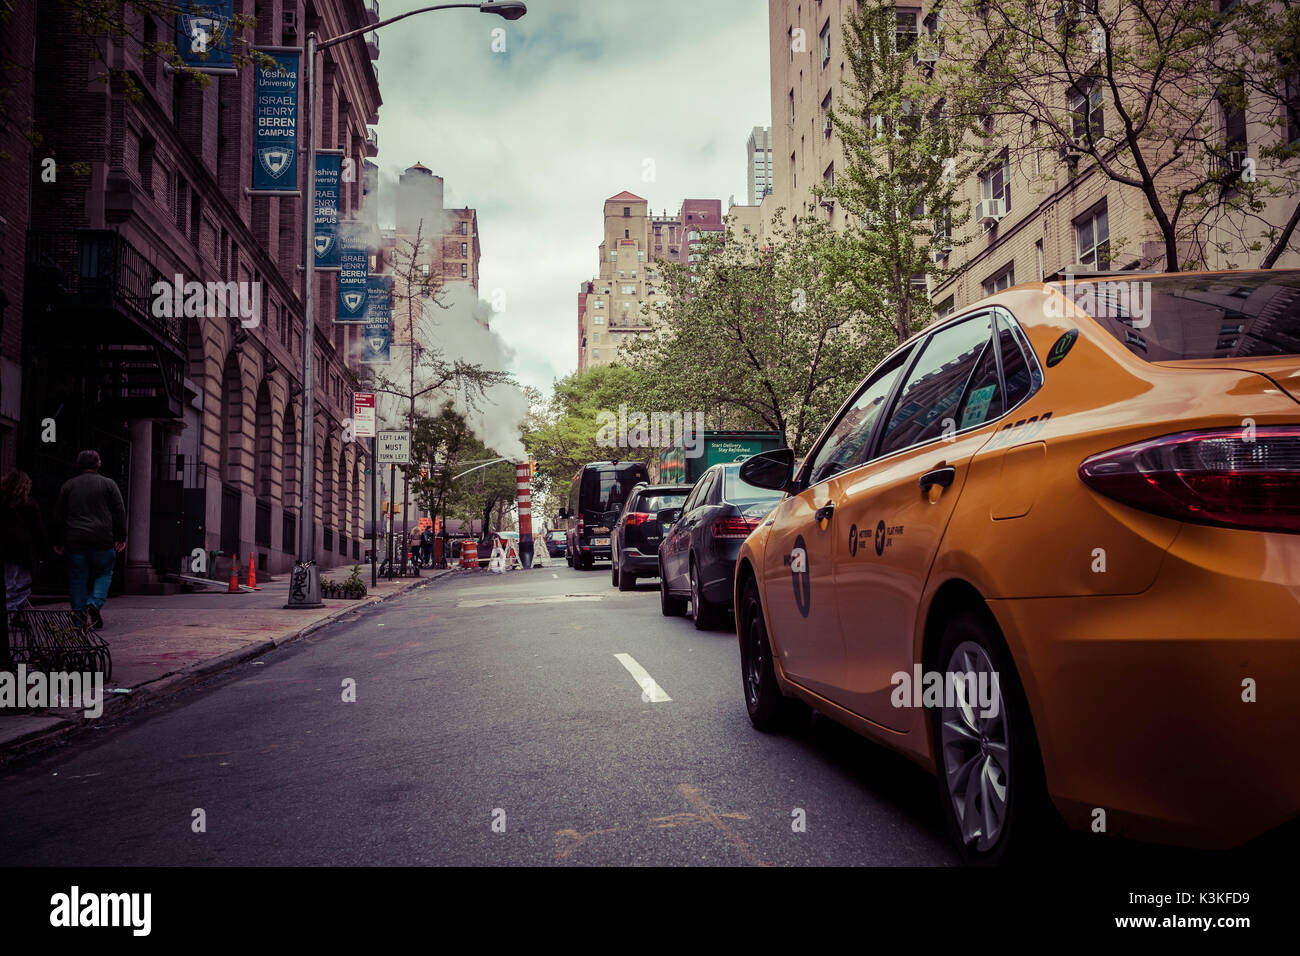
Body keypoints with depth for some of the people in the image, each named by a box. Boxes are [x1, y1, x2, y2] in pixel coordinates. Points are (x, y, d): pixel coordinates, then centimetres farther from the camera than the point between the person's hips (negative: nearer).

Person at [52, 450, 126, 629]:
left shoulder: (68, 485, 9)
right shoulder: (108, 483, 3)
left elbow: (59, 515, 11)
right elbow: (120, 512, 1)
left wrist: (58, 541, 16)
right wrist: (121, 537, 5)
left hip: (75, 541, 2)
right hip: (102, 540, -2)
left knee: (77, 579, 6)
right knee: (104, 574, 11)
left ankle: (80, 618, 4)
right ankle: (95, 603, -12)